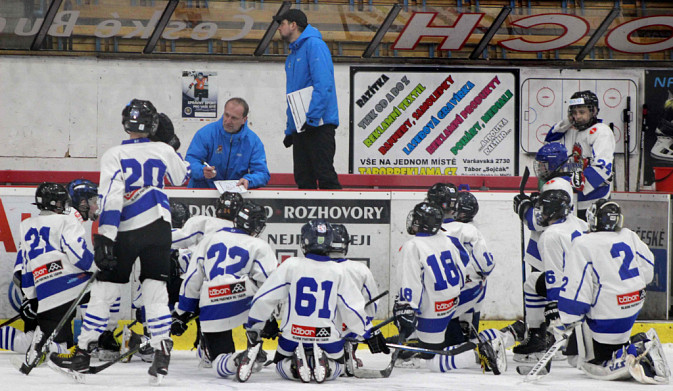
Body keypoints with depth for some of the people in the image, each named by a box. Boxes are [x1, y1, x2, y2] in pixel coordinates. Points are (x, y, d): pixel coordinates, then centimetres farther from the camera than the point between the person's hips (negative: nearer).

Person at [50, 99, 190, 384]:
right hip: (157, 227, 2)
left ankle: (82, 352, 12)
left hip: (124, 231, -2)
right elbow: (182, 177, 26)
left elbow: (111, 196, -14)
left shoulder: (114, 155, -4)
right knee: (155, 290, 2)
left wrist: (105, 235, -16)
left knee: (104, 290, 6)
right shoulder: (164, 151, 6)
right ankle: (162, 355, -9)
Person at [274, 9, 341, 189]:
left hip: (319, 125, -9)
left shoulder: (314, 45, -7)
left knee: (325, 175, -14)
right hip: (300, 127, 9)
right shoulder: (292, 56, 22)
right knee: (303, 179, 6)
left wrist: (312, 118, -23)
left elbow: (323, 85, -18)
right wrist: (289, 130, 20)